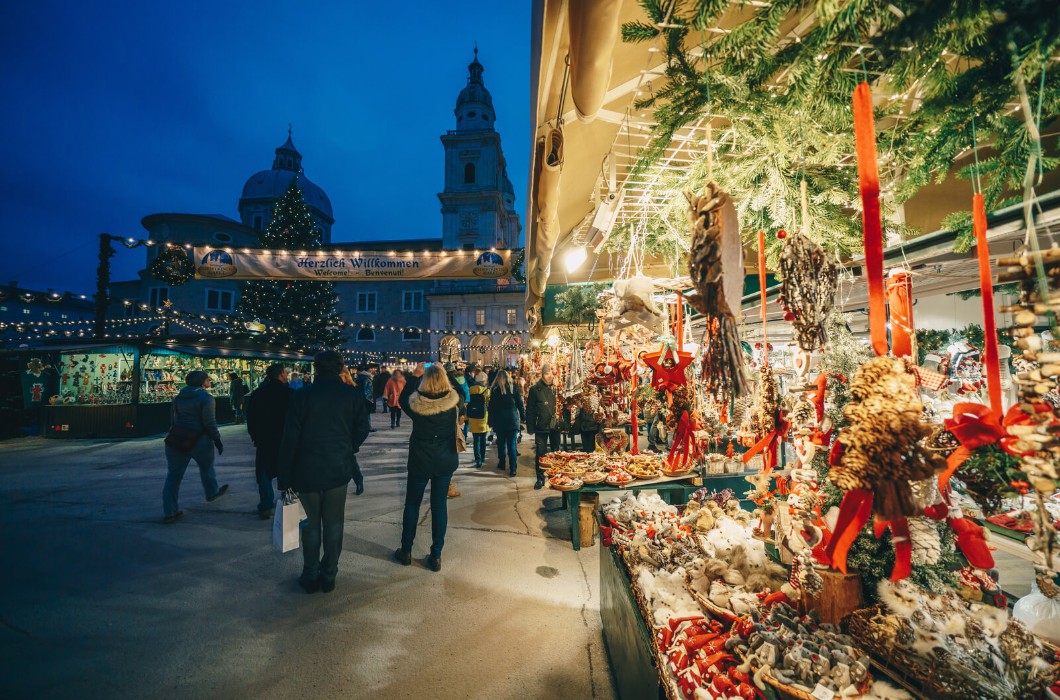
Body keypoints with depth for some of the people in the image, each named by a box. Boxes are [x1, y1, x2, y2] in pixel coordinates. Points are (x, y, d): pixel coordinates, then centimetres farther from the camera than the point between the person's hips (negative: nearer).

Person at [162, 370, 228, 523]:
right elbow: (209, 422, -16)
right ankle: (212, 493, 41)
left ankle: (169, 512, 9)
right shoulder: (205, 398, -13)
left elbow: (173, 418, 12)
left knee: (174, 474, 8)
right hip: (199, 441, -5)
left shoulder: (179, 397, 8)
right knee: (206, 468, 19)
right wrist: (217, 439, -7)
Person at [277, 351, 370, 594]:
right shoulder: (352, 395, -6)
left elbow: (289, 439, -9)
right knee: (333, 525, 14)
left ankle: (310, 577, 27)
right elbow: (362, 430, -1)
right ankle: (328, 577, 25)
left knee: (311, 525, 15)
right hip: (339, 470, 1)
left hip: (307, 472, -1)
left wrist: (284, 477, -2)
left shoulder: (302, 395, -11)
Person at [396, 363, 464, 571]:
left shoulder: (416, 404, -17)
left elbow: (403, 398, 6)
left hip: (420, 461, -1)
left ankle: (406, 551, 30)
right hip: (446, 460, 1)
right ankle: (436, 556, 19)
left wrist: (414, 376, 9)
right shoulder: (453, 403, -16)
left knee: (412, 504, 17)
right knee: (439, 505, 11)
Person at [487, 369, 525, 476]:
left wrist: (491, 422, 4)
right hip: (512, 419, 0)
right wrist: (523, 417, 11)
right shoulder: (514, 388, 0)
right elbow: (520, 404, 3)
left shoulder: (494, 389, -3)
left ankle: (501, 464, 28)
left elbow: (491, 407, -1)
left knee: (501, 443, 15)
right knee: (512, 444, 1)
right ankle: (512, 469, -3)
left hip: (499, 420, 0)